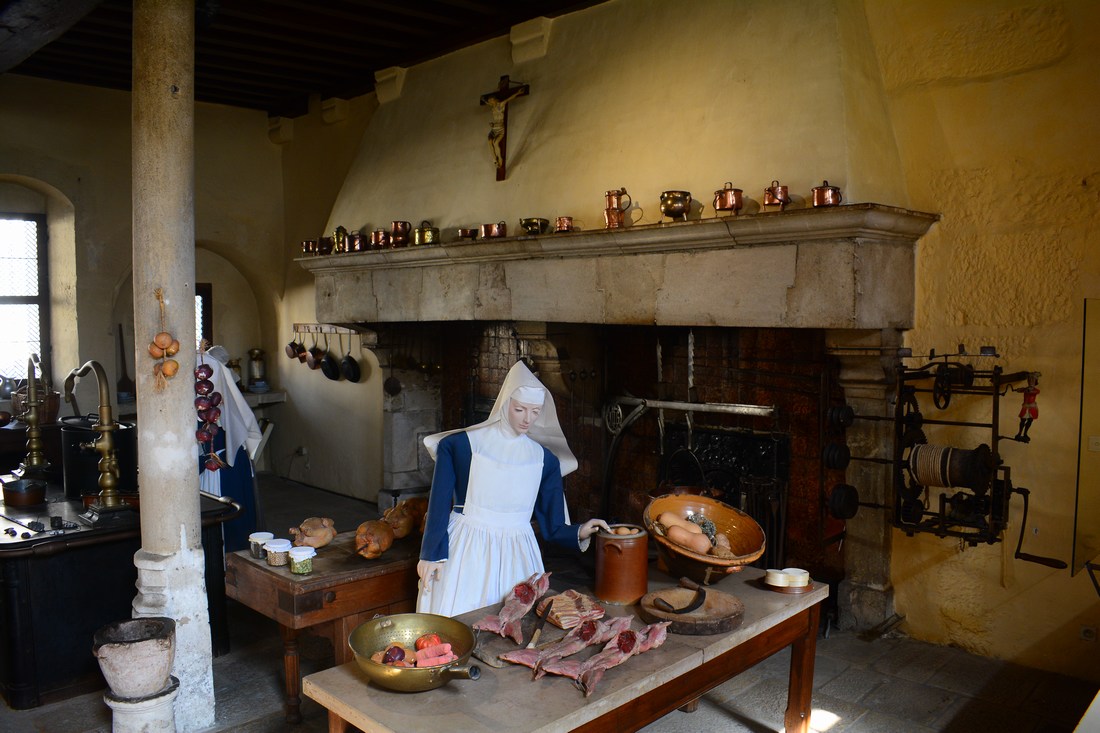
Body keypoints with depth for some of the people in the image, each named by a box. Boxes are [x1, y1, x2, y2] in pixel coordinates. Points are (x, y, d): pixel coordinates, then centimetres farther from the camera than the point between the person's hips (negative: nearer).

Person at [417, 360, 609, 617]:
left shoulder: (545, 459, 4)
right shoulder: (460, 445, -4)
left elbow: (551, 525, 6)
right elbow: (439, 504, 1)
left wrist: (578, 532, -12)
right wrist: (432, 555, -1)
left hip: (516, 557, 2)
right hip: (465, 552, -2)